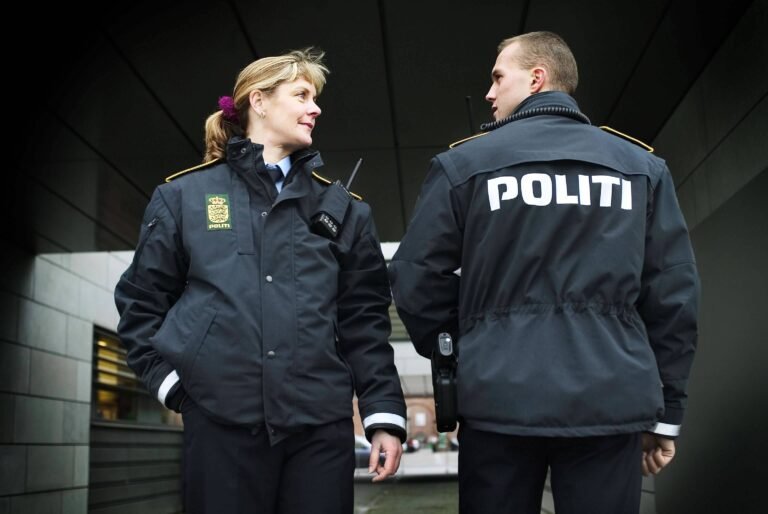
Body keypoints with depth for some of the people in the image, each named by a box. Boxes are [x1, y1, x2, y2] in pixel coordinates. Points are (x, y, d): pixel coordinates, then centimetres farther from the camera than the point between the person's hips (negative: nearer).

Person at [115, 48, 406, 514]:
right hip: (221, 424, -1)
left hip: (322, 426, 2)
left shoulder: (341, 208, 13)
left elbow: (364, 320, 9)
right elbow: (141, 301, 11)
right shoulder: (184, 196, 9)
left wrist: (384, 414, 2)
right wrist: (169, 380, -1)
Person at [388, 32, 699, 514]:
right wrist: (667, 410, 11)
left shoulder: (464, 163, 3)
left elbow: (417, 279, 1)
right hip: (611, 400, 2)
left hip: (500, 399, -1)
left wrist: (451, 356, 18)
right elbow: (674, 291, 5)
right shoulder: (642, 165, 8)